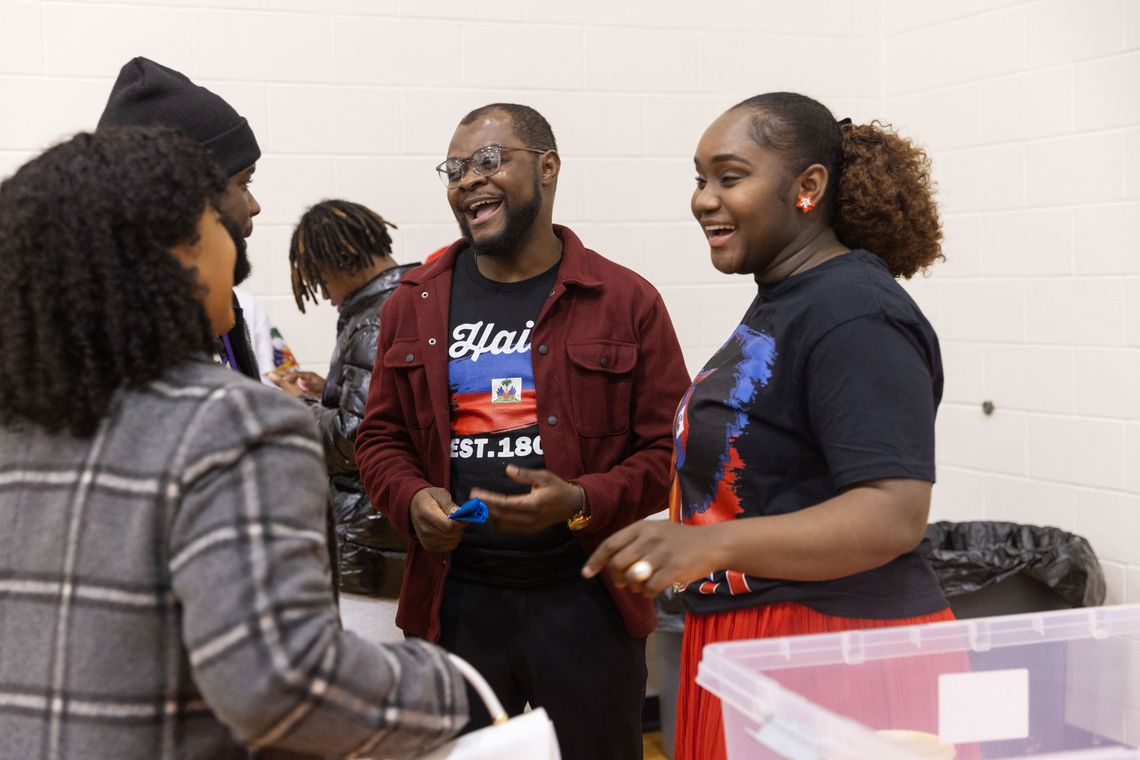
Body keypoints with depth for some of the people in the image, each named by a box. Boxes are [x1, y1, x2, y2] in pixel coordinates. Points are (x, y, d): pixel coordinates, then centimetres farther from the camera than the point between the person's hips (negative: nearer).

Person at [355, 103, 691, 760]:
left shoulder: (626, 302, -2)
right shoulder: (414, 304, 8)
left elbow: (669, 449, -2)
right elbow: (381, 435, 14)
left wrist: (581, 503, -18)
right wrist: (411, 499, -7)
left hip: (587, 600, -2)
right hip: (452, 601, 2)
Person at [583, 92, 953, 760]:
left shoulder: (854, 316, -17)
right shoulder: (779, 303, 13)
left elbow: (894, 515, -26)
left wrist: (714, 542, -35)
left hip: (833, 638, -9)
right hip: (744, 637, 9)